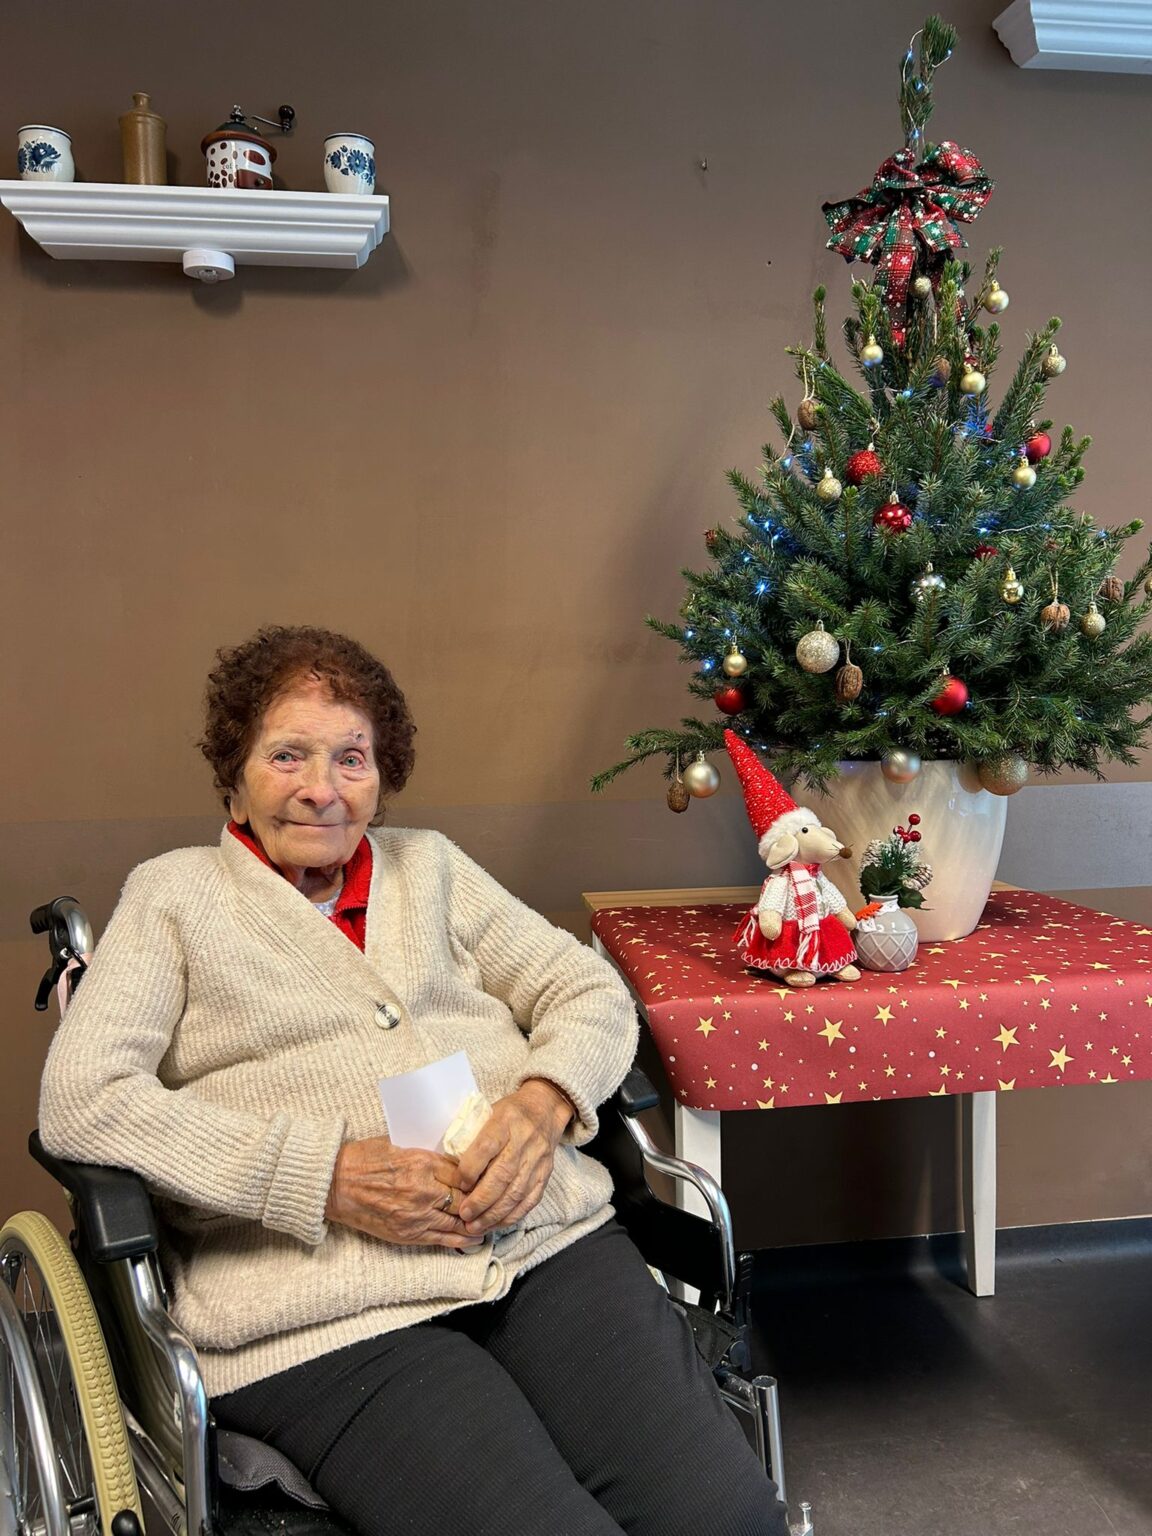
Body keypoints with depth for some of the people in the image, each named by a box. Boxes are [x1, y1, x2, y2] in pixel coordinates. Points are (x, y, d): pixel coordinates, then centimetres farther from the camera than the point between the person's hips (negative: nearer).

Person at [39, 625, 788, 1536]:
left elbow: (591, 992, 17)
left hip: (547, 1239, 4)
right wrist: (326, 1175, -13)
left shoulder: (430, 864, 21)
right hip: (331, 1314, -3)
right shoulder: (174, 896, 11)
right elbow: (78, 1100, -4)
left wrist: (542, 1102, -8)